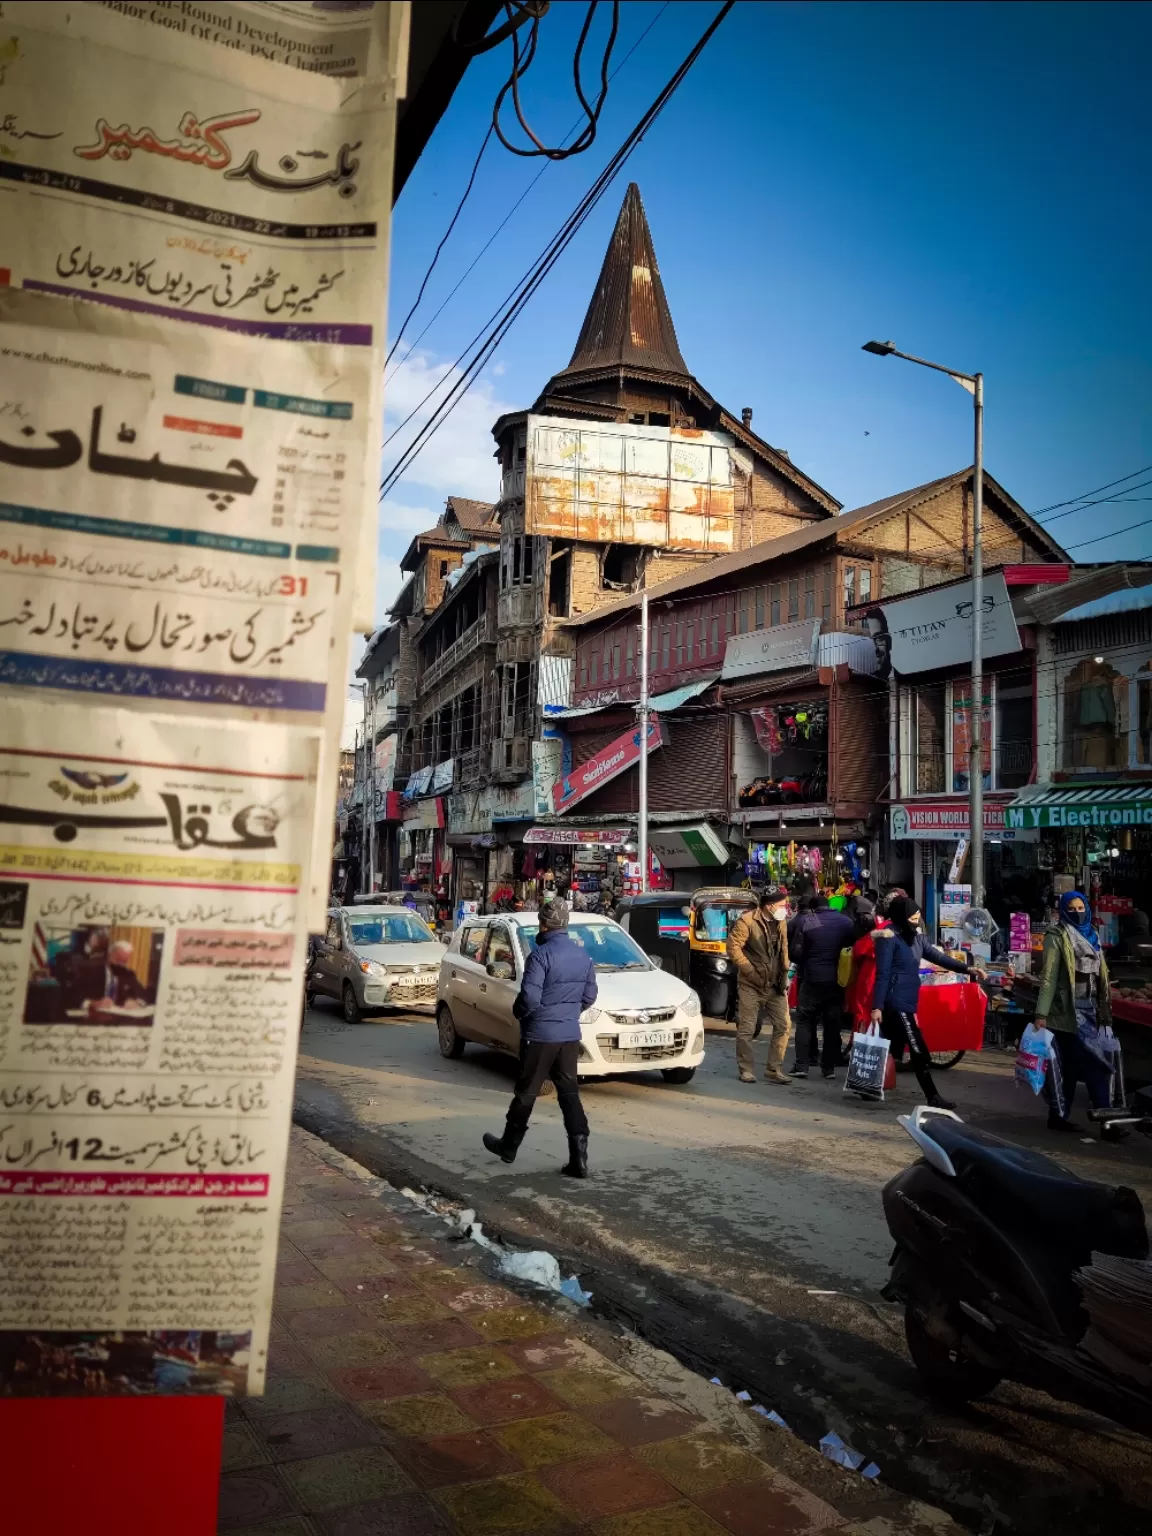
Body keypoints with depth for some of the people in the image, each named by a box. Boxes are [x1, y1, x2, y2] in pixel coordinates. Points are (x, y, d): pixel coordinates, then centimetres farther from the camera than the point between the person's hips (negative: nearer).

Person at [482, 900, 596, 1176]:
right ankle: (579, 1158, 2)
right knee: (569, 1093, 8)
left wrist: (518, 1012, -1)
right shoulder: (583, 955, 6)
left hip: (540, 1034, -6)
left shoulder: (541, 954, -17)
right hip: (570, 1035, 6)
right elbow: (589, 996, 12)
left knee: (526, 1093, 9)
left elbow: (529, 997, -21)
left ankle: (509, 1146, 26)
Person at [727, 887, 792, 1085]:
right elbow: (733, 947, -15)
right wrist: (750, 970, -15)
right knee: (746, 1030, 1)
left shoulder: (780, 923, 9)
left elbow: (784, 949, 16)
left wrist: (784, 973, 6)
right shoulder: (747, 921, -12)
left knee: (783, 1026, 1)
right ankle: (745, 1070, 14)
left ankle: (774, 1069, 11)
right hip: (751, 986, -6)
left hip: (775, 986, 6)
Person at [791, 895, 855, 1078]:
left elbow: (797, 953, -5)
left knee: (805, 1022, 6)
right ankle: (829, 1067, 12)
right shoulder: (846, 921, 2)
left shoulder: (805, 922, -5)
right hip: (837, 980, 2)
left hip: (812, 979, -2)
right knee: (833, 1024, 11)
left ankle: (801, 1065, -1)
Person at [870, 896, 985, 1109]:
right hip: (896, 1001, -9)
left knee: (890, 1049, 13)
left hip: (906, 1000, 9)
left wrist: (967, 969, 5)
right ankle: (932, 1097, 3)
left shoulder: (916, 935, 10)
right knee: (919, 1051, -4)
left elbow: (936, 956, 14)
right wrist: (877, 1006, -18)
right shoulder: (890, 938, -15)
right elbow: (882, 974, -17)